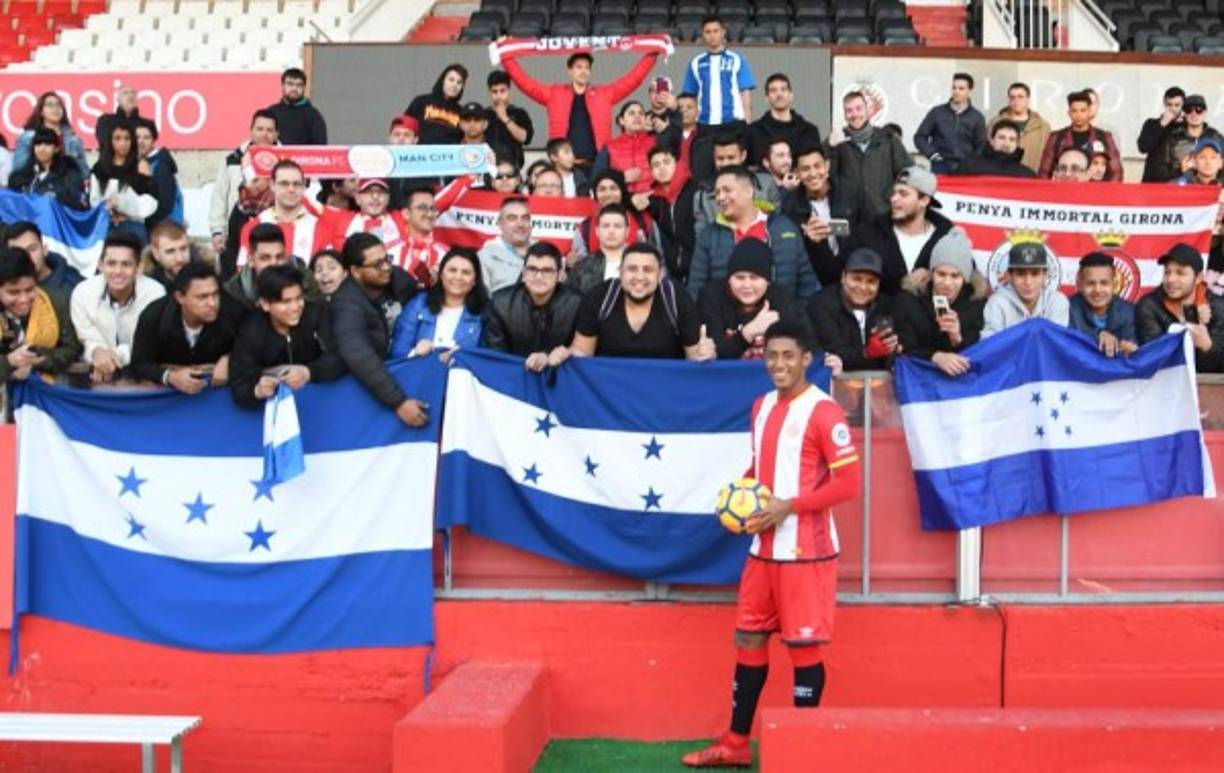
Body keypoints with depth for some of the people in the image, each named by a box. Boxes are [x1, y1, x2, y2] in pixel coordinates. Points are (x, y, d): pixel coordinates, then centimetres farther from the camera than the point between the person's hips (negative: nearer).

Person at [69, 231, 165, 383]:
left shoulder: (155, 292, -10)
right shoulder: (82, 292, -5)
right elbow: (87, 341, -4)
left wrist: (116, 355, -24)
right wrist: (97, 352, -27)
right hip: (97, 374, 1)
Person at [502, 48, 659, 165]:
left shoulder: (605, 94, 13)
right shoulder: (554, 93, 12)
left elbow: (633, 79, 12)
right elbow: (524, 81, 11)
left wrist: (651, 55, 6)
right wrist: (506, 56, 6)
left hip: (595, 164, 1)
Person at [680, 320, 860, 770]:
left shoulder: (822, 412, -13)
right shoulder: (761, 406, 12)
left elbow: (849, 482, -16)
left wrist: (789, 505, -19)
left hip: (806, 550, -8)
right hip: (764, 547, 8)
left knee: (803, 645, 0)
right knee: (749, 638, 11)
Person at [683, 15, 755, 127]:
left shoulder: (737, 60, 5)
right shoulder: (696, 63, 10)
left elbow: (746, 92, 3)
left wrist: (747, 122, -5)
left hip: (733, 122, -2)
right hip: (704, 123, 2)